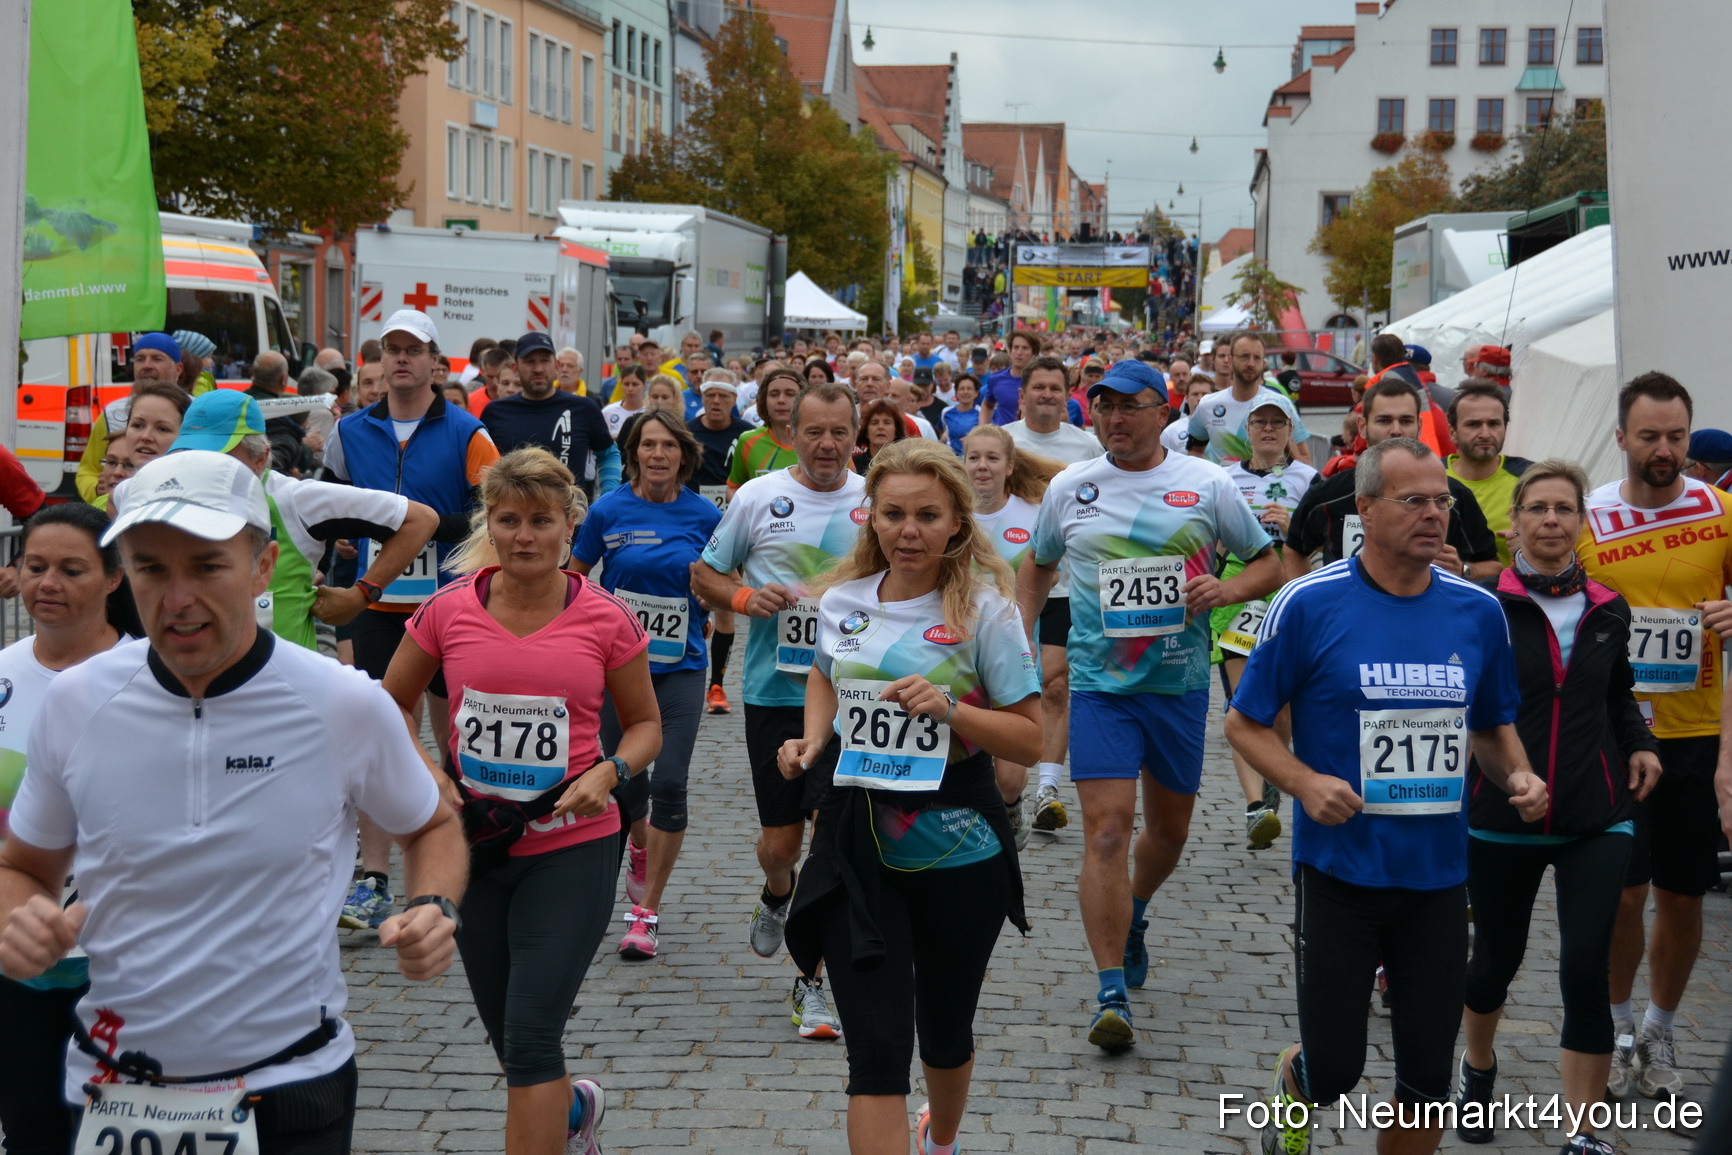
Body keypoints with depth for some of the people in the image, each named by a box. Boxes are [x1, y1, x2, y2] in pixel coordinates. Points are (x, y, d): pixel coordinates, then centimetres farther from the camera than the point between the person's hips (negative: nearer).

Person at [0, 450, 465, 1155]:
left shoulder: (349, 707, -11)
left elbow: (431, 826, 8)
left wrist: (434, 909, -13)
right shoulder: (75, 701, -5)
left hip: (288, 1094, -2)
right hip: (110, 1092, 2)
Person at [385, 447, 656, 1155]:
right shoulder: (449, 610, -3)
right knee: (509, 1041, 17)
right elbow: (391, 705, 11)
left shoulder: (606, 619, -7)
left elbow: (644, 724, 6)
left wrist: (609, 773, -13)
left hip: (572, 849, -3)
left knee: (529, 1040, -12)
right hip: (473, 843, 3)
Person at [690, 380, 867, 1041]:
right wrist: (745, 598, -11)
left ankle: (813, 980, 5)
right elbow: (704, 574, 8)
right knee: (779, 841, 8)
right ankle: (777, 897, 46)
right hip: (774, 691, 0)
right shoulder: (757, 497, 0)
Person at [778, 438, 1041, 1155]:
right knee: (876, 1052, -7)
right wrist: (812, 742, 5)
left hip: (958, 848, -1)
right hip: (859, 847, 1)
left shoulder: (985, 607, -9)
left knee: (945, 1030, 20)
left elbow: (1029, 739, -8)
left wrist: (950, 708, -24)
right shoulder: (841, 600, 2)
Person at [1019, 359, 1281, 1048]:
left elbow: (1270, 562, 7)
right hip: (1098, 684, -1)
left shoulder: (1207, 485, -1)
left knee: (1170, 827, 16)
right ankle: (1112, 993, -9)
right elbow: (1037, 566, 19)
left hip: (1180, 682, 1)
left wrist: (1227, 590, -14)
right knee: (1107, 828, -13)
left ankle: (1134, 914, 48)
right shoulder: (1069, 489, 3)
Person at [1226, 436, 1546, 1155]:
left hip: (1438, 878, 3)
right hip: (1339, 873, -3)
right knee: (1332, 1072, 2)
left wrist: (1517, 776, -5)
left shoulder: (1478, 611, 2)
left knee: (1427, 1076, 8)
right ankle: (1292, 1091, 38)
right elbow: (1244, 724, -3)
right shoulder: (1309, 603, -9)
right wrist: (1305, 783, -20)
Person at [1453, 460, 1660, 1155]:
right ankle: (1478, 1068, 44)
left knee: (1586, 971, -6)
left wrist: (1639, 744, 5)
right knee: (1496, 959, 14)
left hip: (1596, 819, 2)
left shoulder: (1608, 610, 7)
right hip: (1501, 817, -2)